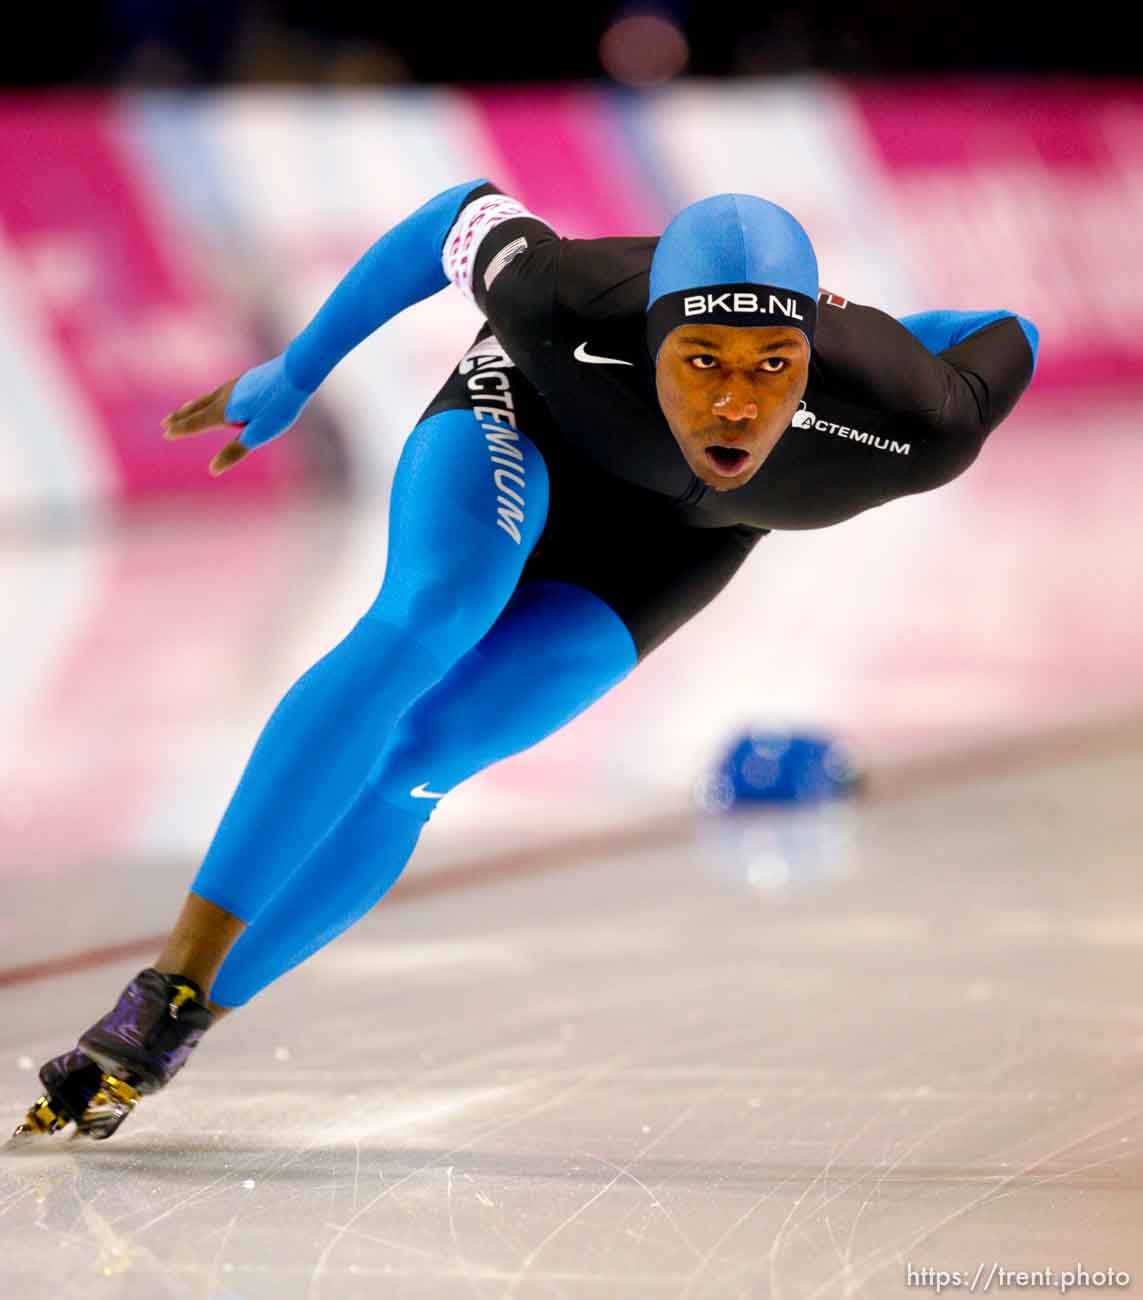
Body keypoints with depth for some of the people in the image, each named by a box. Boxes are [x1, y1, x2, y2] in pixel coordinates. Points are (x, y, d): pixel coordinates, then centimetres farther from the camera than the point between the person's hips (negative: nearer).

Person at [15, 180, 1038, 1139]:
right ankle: (177, 969, -30)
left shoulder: (917, 428, -40)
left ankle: (179, 1022, -3)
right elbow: (471, 212, -18)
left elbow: (1012, 341, -18)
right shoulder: (565, 303, -40)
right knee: (423, 622, -31)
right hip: (525, 419, -1)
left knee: (411, 769, -14)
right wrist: (293, 377, -8)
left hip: (665, 547, 1)